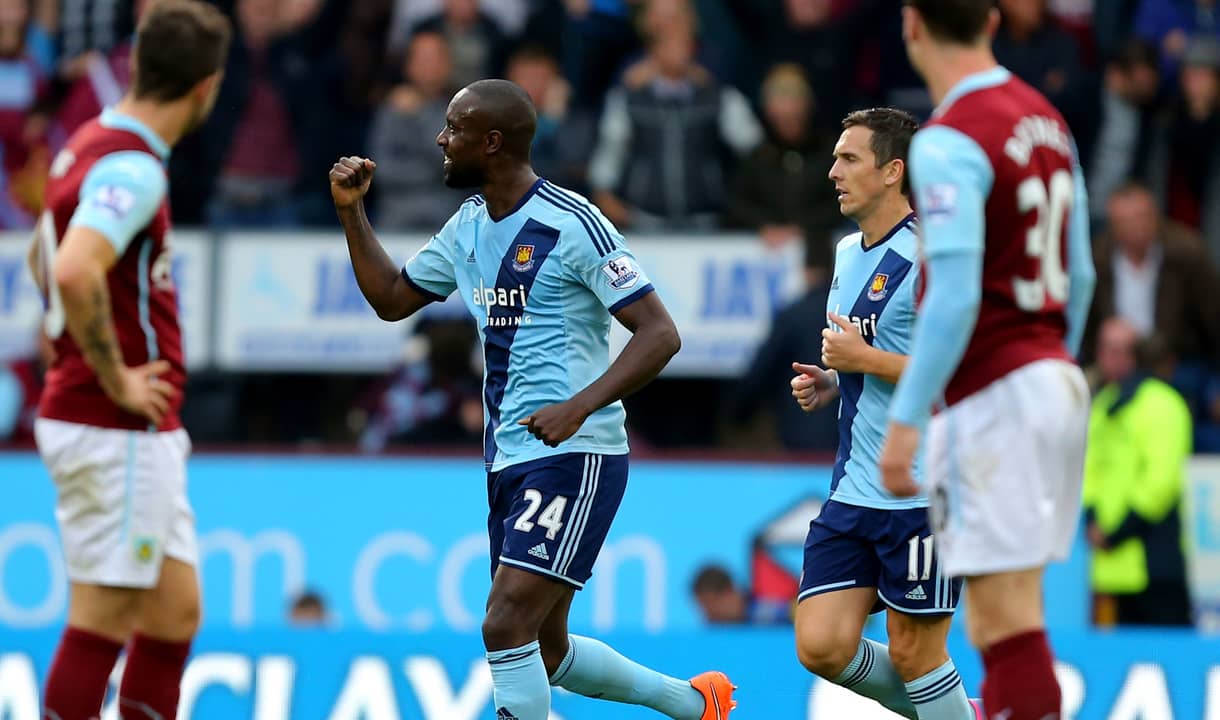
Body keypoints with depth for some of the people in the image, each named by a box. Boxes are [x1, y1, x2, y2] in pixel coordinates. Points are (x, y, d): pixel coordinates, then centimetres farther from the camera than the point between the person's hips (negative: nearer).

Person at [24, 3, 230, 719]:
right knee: (103, 621, -5)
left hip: (141, 431, 10)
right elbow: (74, 273, -34)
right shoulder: (132, 168, -18)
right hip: (118, 434, -10)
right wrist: (116, 381, -22)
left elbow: (46, 259, 29)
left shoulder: (93, 145, 13)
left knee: (177, 610, 12)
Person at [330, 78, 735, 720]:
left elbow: (659, 334, -16)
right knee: (546, 652, 13)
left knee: (507, 626, -18)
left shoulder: (572, 225, -14)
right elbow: (391, 299, 23)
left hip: (574, 457, -9)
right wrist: (352, 212, 10)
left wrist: (578, 407, -28)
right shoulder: (468, 226, 11)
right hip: (509, 461, 9)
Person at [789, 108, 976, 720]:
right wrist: (829, 384, 9)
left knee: (913, 651, -2)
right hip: (853, 491, 8)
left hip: (922, 494, -8)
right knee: (822, 647, 0)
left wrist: (864, 358, -18)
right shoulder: (848, 254, 14)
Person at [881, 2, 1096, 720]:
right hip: (1058, 378, 9)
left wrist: (906, 419, -18)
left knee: (1007, 625, -9)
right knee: (1009, 616, 14)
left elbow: (955, 296, -21)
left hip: (991, 393, -9)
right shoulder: (1048, 120, 12)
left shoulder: (948, 142, -14)